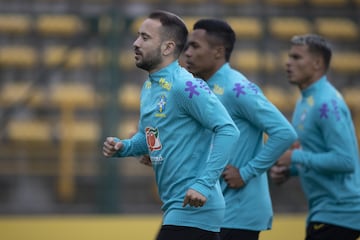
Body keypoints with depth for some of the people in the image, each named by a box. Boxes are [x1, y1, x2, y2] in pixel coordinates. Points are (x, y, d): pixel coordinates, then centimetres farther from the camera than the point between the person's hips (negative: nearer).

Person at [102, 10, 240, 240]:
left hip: (192, 209, -9)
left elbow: (228, 131, -22)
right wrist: (121, 147, 4)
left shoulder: (185, 87, -16)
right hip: (176, 210, 9)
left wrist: (204, 184, -28)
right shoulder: (150, 86, 13)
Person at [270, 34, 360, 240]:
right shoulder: (306, 101, 14)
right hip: (323, 210, 10)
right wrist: (289, 170, 7)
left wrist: (296, 157, -18)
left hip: (336, 213, -10)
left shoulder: (327, 103, -17)